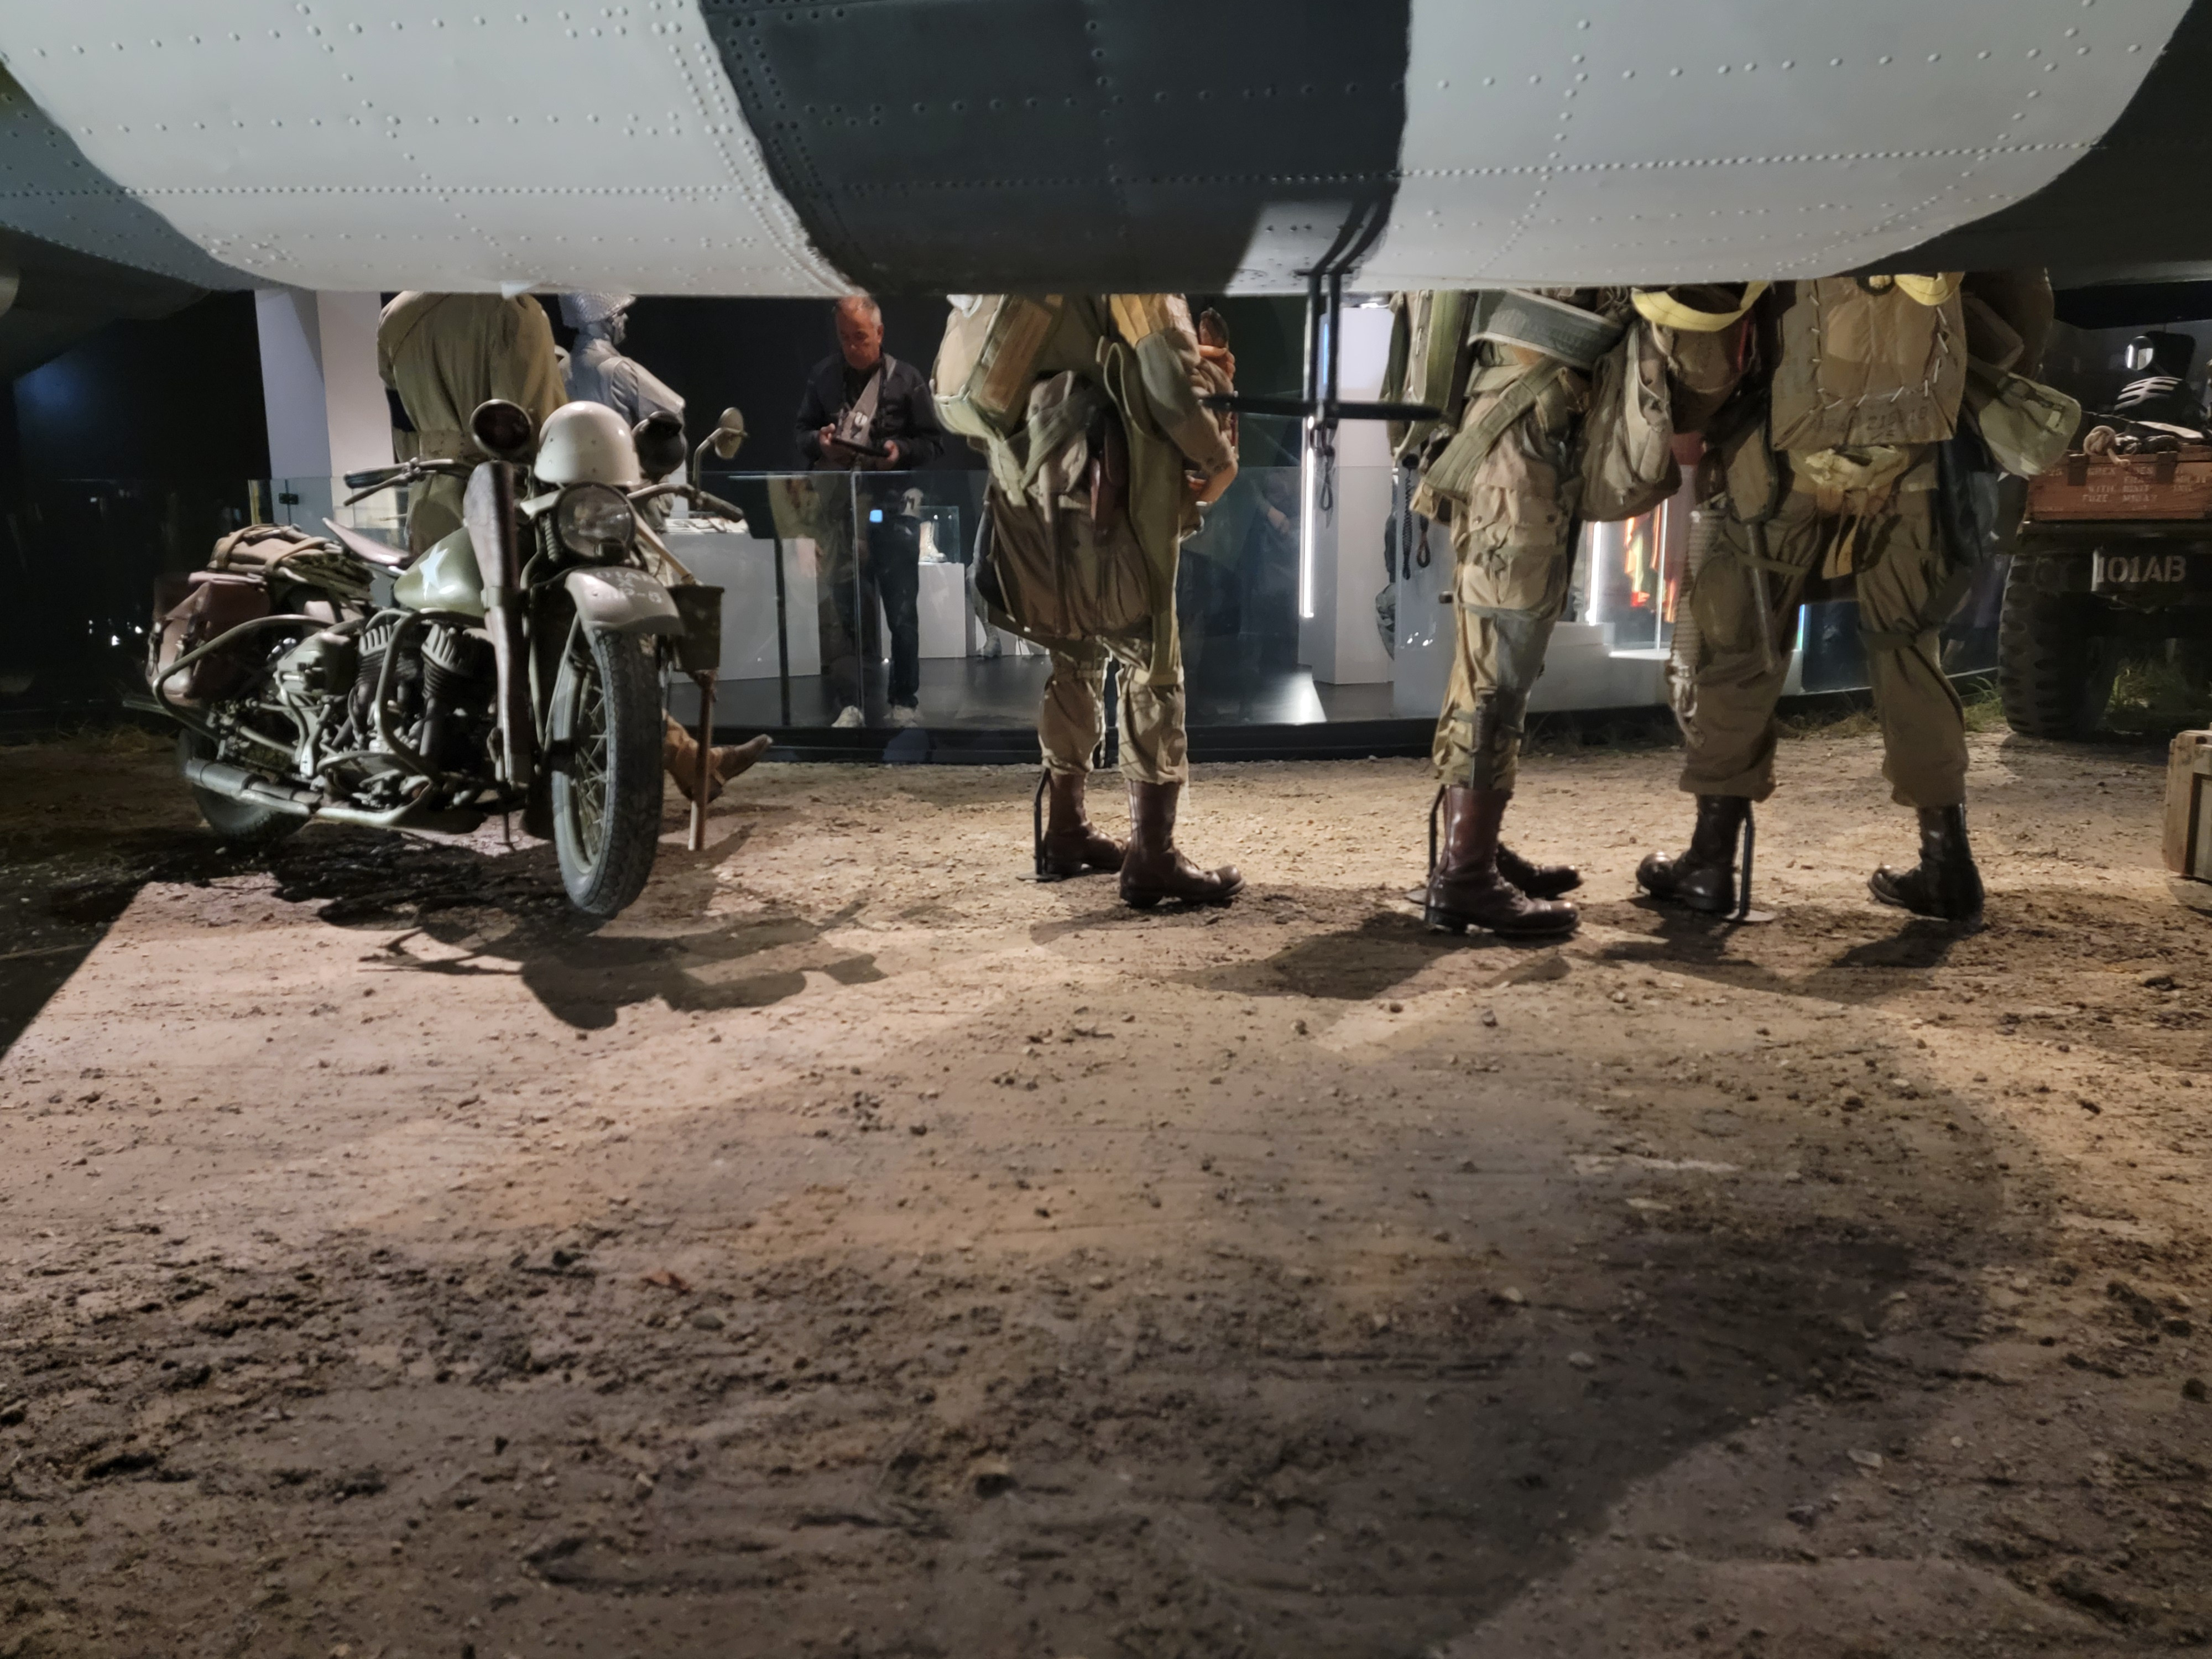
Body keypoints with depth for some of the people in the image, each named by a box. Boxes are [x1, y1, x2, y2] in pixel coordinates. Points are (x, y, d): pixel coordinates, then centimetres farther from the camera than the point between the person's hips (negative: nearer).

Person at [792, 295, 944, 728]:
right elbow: (801, 432, 13)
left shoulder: (907, 379, -1)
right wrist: (818, 442, -9)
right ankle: (849, 703, 5)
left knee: (901, 608, 7)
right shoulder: (822, 376, 4)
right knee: (840, 609, 0)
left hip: (892, 507, -1)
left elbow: (933, 441, 3)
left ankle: (905, 700, 20)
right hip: (837, 509, 1)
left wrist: (901, 452, -15)